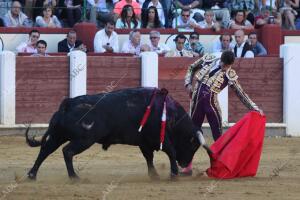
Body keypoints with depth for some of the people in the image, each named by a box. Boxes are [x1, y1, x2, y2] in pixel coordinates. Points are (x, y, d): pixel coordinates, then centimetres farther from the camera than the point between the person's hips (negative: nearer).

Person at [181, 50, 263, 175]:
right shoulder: (208, 59, 0)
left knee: (218, 136, -3)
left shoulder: (230, 75, -5)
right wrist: (188, 84, 0)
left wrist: (254, 108, -8)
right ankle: (188, 166, 10)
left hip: (211, 103, -1)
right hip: (196, 101, 1)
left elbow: (241, 94, -2)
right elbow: (191, 69, 14)